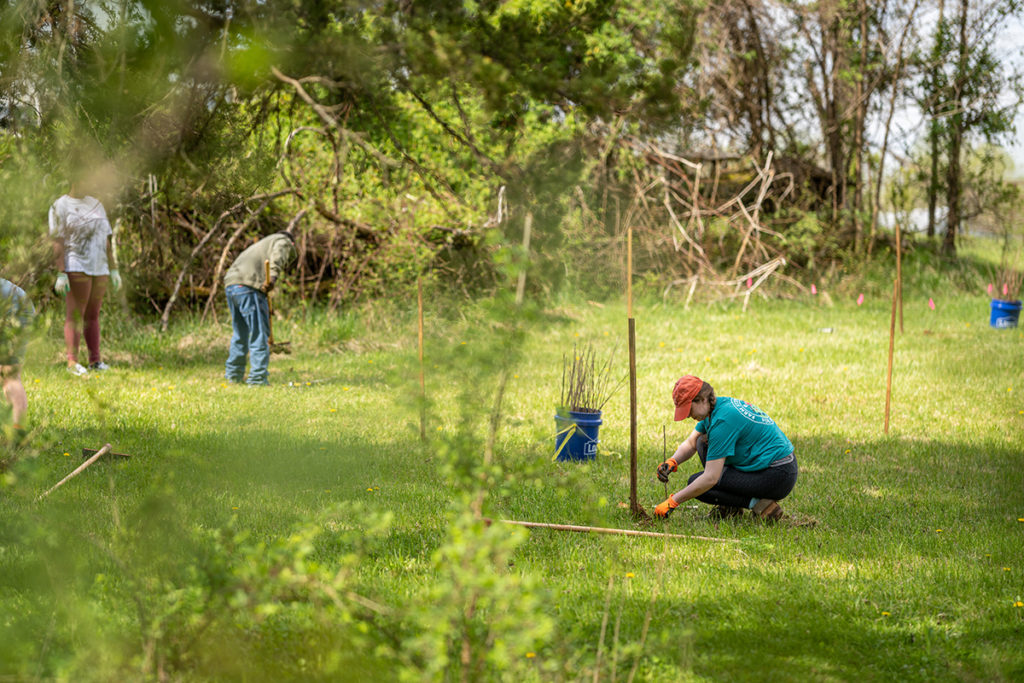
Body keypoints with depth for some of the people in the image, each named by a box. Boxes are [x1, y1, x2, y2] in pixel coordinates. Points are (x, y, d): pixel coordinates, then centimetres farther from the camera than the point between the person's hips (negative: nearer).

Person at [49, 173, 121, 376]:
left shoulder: (96, 205, 16)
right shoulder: (61, 207, -4)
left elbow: (106, 240, 17)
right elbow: (58, 242, -10)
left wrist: (114, 269, 14)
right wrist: (61, 273, -17)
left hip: (99, 268, 6)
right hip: (76, 267, -6)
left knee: (93, 315, 7)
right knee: (75, 314, -8)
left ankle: (95, 360, 9)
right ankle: (72, 361, -10)